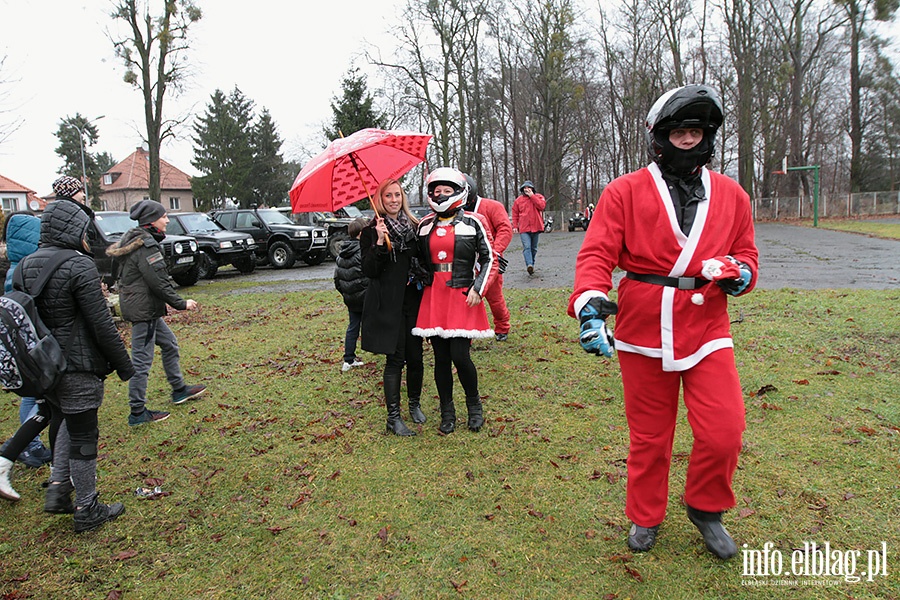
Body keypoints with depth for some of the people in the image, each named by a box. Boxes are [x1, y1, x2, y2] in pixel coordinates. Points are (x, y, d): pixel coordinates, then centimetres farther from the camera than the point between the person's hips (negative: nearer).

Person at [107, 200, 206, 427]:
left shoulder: (136, 241, 13)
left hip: (148, 308, 11)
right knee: (142, 361, -3)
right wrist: (181, 303, -12)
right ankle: (138, 412, 6)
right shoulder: (145, 247, -20)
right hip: (143, 311, -11)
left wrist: (163, 303, 20)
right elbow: (158, 282, -22)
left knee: (169, 344, 21)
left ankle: (179, 390, 34)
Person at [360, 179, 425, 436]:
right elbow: (369, 271, -12)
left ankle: (415, 405, 29)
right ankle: (393, 418, 5)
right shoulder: (371, 232, -2)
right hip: (388, 304, -4)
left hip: (413, 300, 4)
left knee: (415, 357, 6)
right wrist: (380, 242, -21)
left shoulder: (414, 227, 10)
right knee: (395, 359, -4)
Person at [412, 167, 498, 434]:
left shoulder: (473, 222, 0)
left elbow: (489, 259, 1)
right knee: (441, 358, 6)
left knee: (460, 356, -8)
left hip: (463, 297, -3)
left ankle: (474, 405, 19)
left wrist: (477, 289, -8)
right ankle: (447, 413, 22)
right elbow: (420, 261, 21)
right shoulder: (425, 225, 11)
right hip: (433, 298, 4)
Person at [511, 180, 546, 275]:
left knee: (533, 248, 10)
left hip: (535, 227, 1)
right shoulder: (518, 200, 9)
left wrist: (531, 196, -9)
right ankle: (529, 265, -30)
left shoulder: (538, 197, 8)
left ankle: (531, 265, 22)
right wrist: (515, 226, 4)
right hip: (524, 228, -1)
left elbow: (542, 206, -12)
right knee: (527, 247, -17)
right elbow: (515, 214, 12)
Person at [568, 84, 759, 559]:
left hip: (706, 331, 2)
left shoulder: (730, 195, 10)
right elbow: (597, 254, -10)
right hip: (643, 332, -2)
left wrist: (740, 272, -7)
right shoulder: (626, 192, -1)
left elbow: (745, 253, 18)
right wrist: (590, 305, -27)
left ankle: (705, 508, 26)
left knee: (724, 434, -6)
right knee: (649, 436, 10)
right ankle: (645, 518, 34)